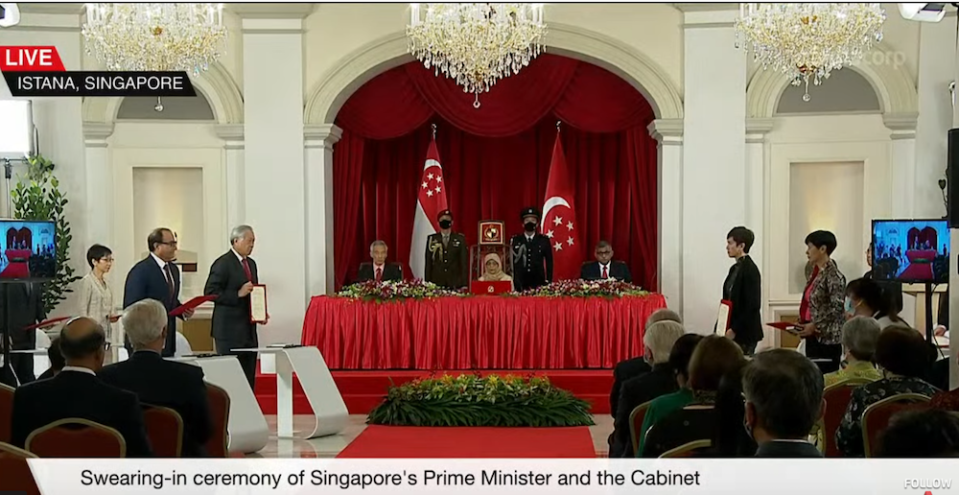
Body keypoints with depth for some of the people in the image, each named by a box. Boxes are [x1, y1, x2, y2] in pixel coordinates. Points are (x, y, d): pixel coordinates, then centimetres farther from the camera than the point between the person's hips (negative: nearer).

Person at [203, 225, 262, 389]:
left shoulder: (251, 264, 16)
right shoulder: (223, 264, -9)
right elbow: (209, 293, -14)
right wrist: (238, 294, -21)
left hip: (249, 330, 8)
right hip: (230, 331, -8)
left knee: (249, 378, 8)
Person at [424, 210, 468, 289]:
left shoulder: (460, 239, 6)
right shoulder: (431, 239, 8)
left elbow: (464, 262, 4)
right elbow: (428, 263, 8)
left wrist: (464, 284, -3)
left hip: (455, 284, 0)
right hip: (436, 283, 1)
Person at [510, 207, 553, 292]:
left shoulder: (544, 240, 7)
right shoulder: (514, 240, 6)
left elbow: (549, 262, 9)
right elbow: (510, 262, 7)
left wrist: (548, 282, 2)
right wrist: (512, 283, 1)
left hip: (539, 283, 0)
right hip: (519, 284, 0)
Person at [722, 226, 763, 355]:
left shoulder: (750, 270, -12)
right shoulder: (734, 268, 14)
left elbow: (753, 305, -17)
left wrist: (734, 329, -17)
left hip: (745, 333, -8)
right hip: (732, 331, 8)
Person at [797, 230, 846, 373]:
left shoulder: (834, 276, -13)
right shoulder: (815, 272, 13)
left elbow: (837, 308, -18)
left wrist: (815, 325, -19)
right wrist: (802, 324, 8)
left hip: (827, 338, -8)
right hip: (813, 336, 9)